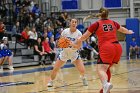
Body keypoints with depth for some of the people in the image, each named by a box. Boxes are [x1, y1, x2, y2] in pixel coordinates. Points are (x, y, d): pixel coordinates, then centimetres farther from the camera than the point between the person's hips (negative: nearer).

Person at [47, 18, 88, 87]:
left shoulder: (78, 33, -17)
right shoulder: (65, 31, -13)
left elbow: (79, 46, -21)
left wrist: (73, 44, -40)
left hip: (74, 53, -1)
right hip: (65, 52, 1)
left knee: (82, 70, -13)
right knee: (55, 69, -7)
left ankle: (83, 78, 21)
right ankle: (51, 81, 17)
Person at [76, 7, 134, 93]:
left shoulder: (96, 24, 9)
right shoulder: (113, 23, 21)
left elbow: (84, 37, 14)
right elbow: (123, 30, 43)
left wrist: (78, 41, 34)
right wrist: (129, 32, 64)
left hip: (106, 48, -5)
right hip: (118, 47, 5)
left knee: (101, 69, -17)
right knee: (106, 68, 23)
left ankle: (106, 84, -47)